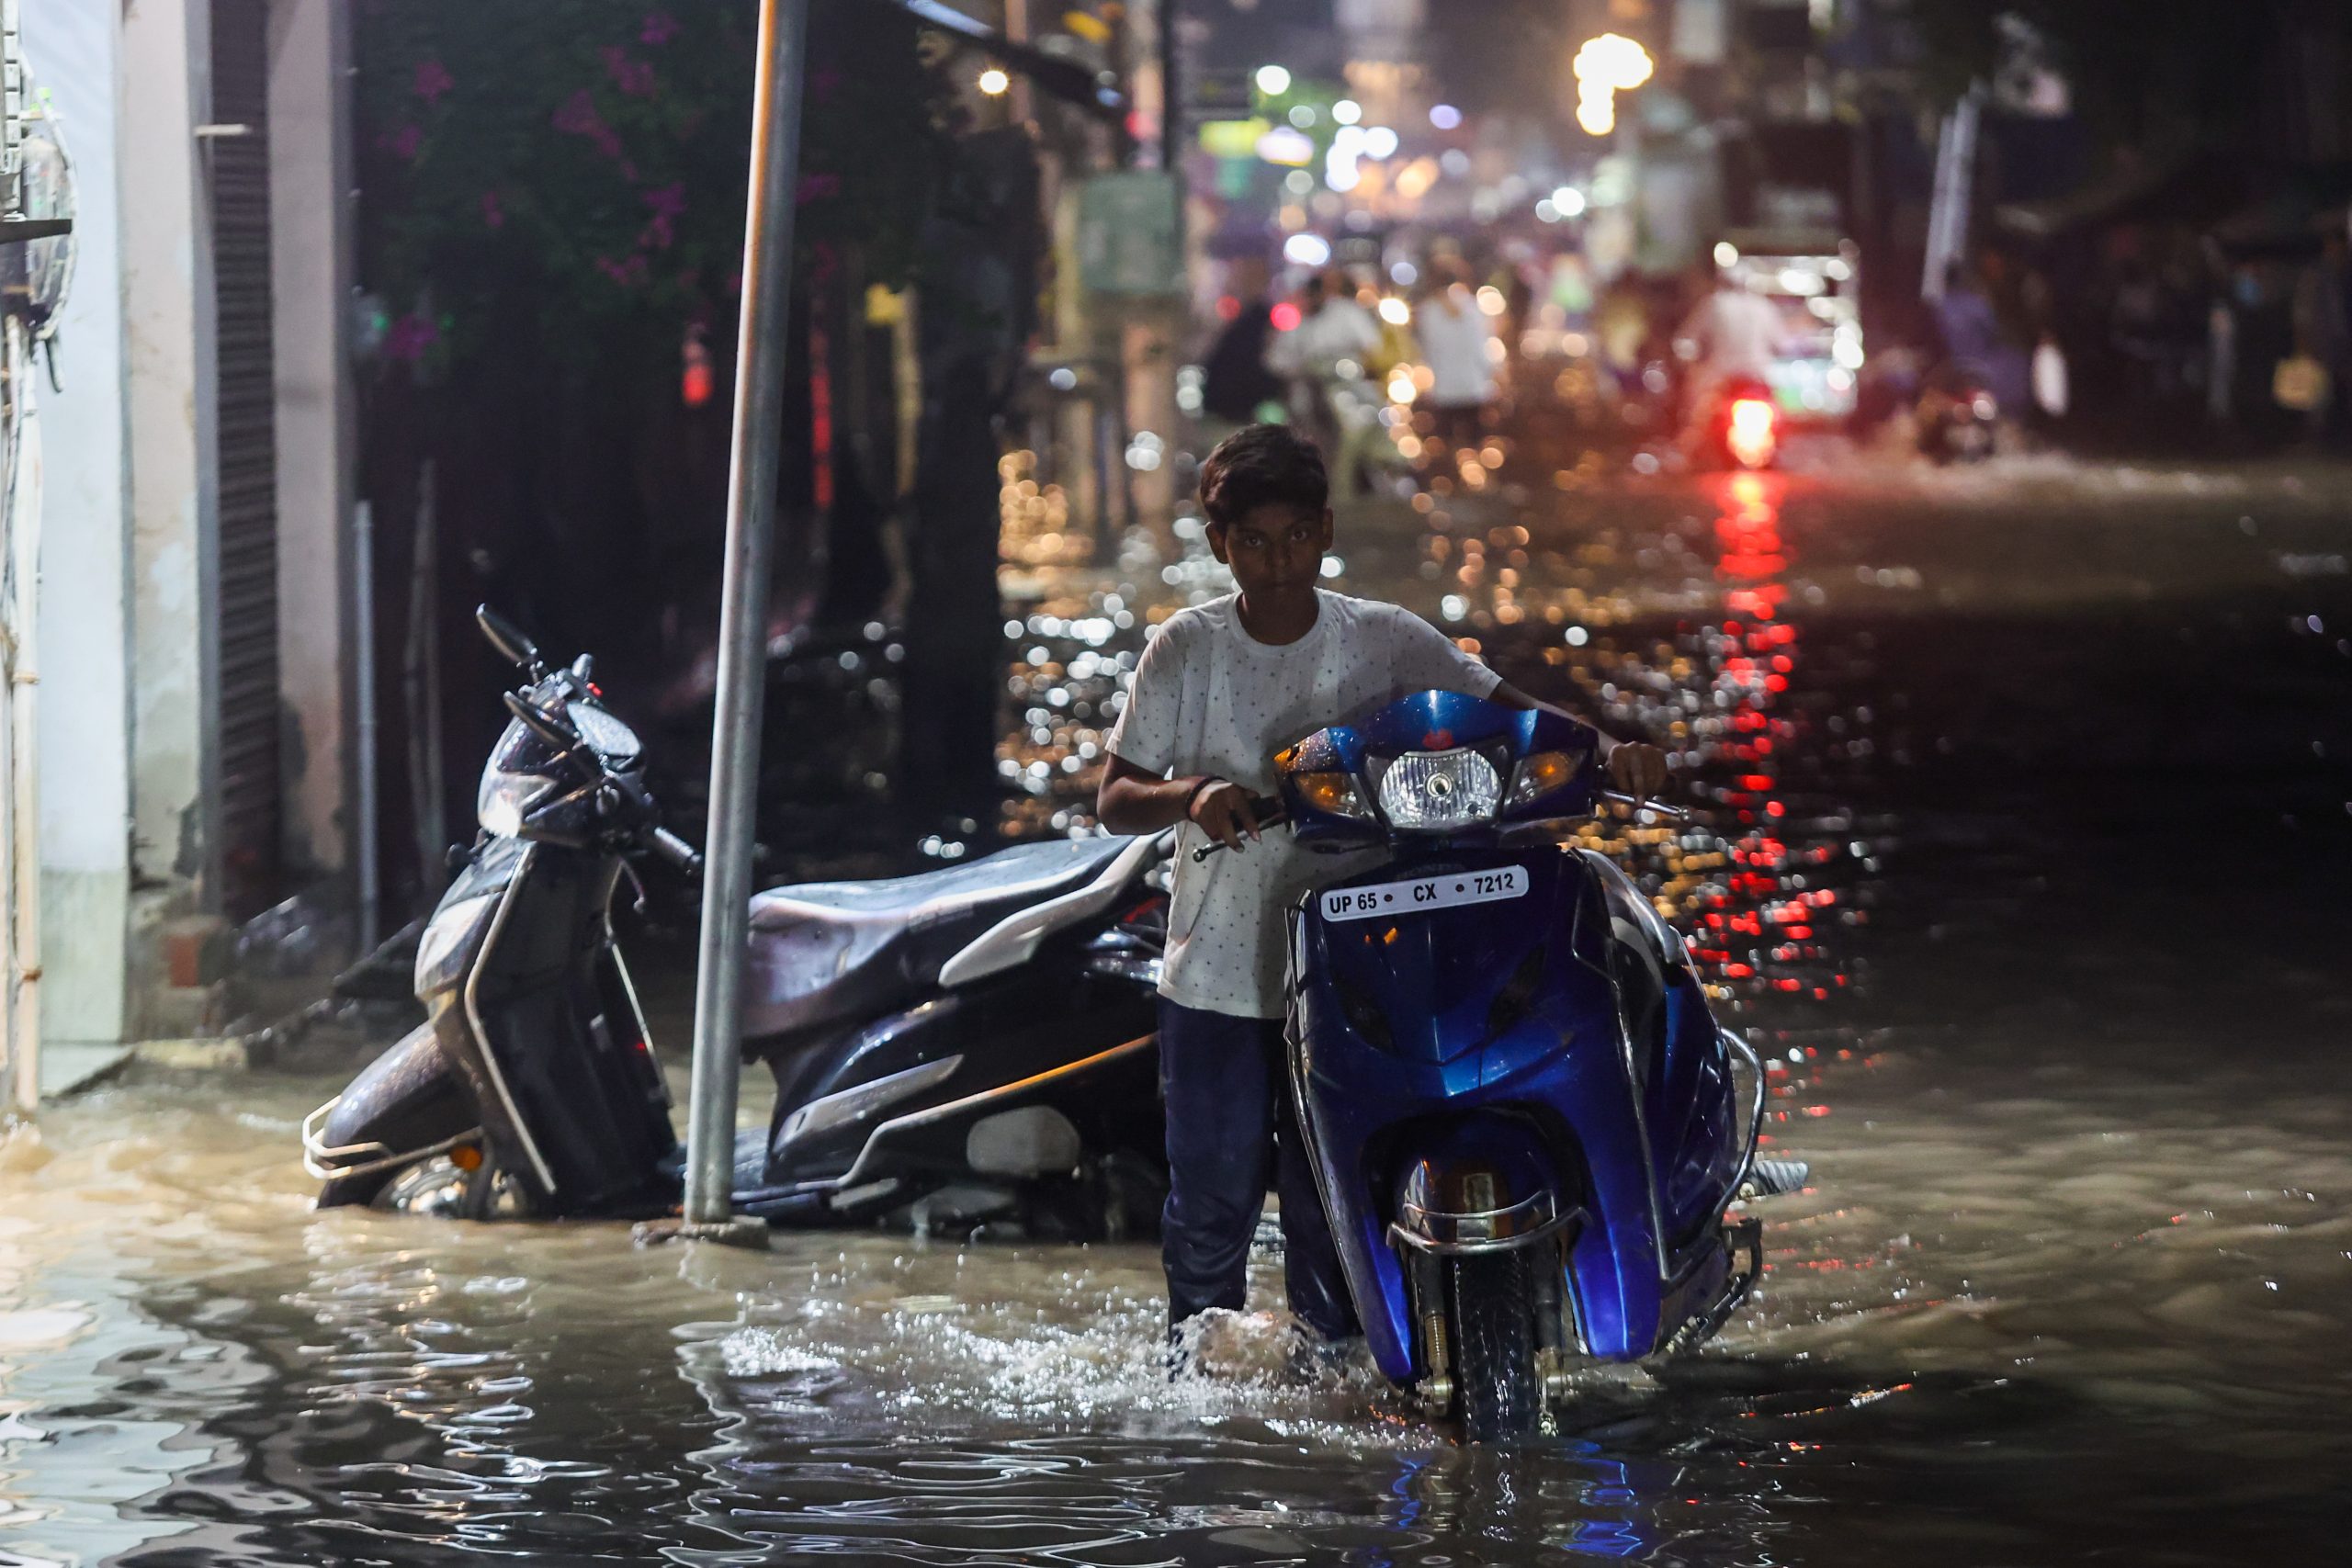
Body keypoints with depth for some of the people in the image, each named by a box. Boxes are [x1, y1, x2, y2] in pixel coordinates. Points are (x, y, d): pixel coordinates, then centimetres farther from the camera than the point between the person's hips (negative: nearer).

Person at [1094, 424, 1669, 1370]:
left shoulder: (1384, 641, 0)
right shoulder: (1186, 650, -1)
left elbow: (1505, 712, -5)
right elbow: (1114, 801, -2)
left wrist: (1605, 750, -24)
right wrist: (1190, 794, -23)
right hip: (1216, 982, 0)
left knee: (1333, 1205, 3)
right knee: (1211, 1197, 3)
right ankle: (1191, 1381, 20)